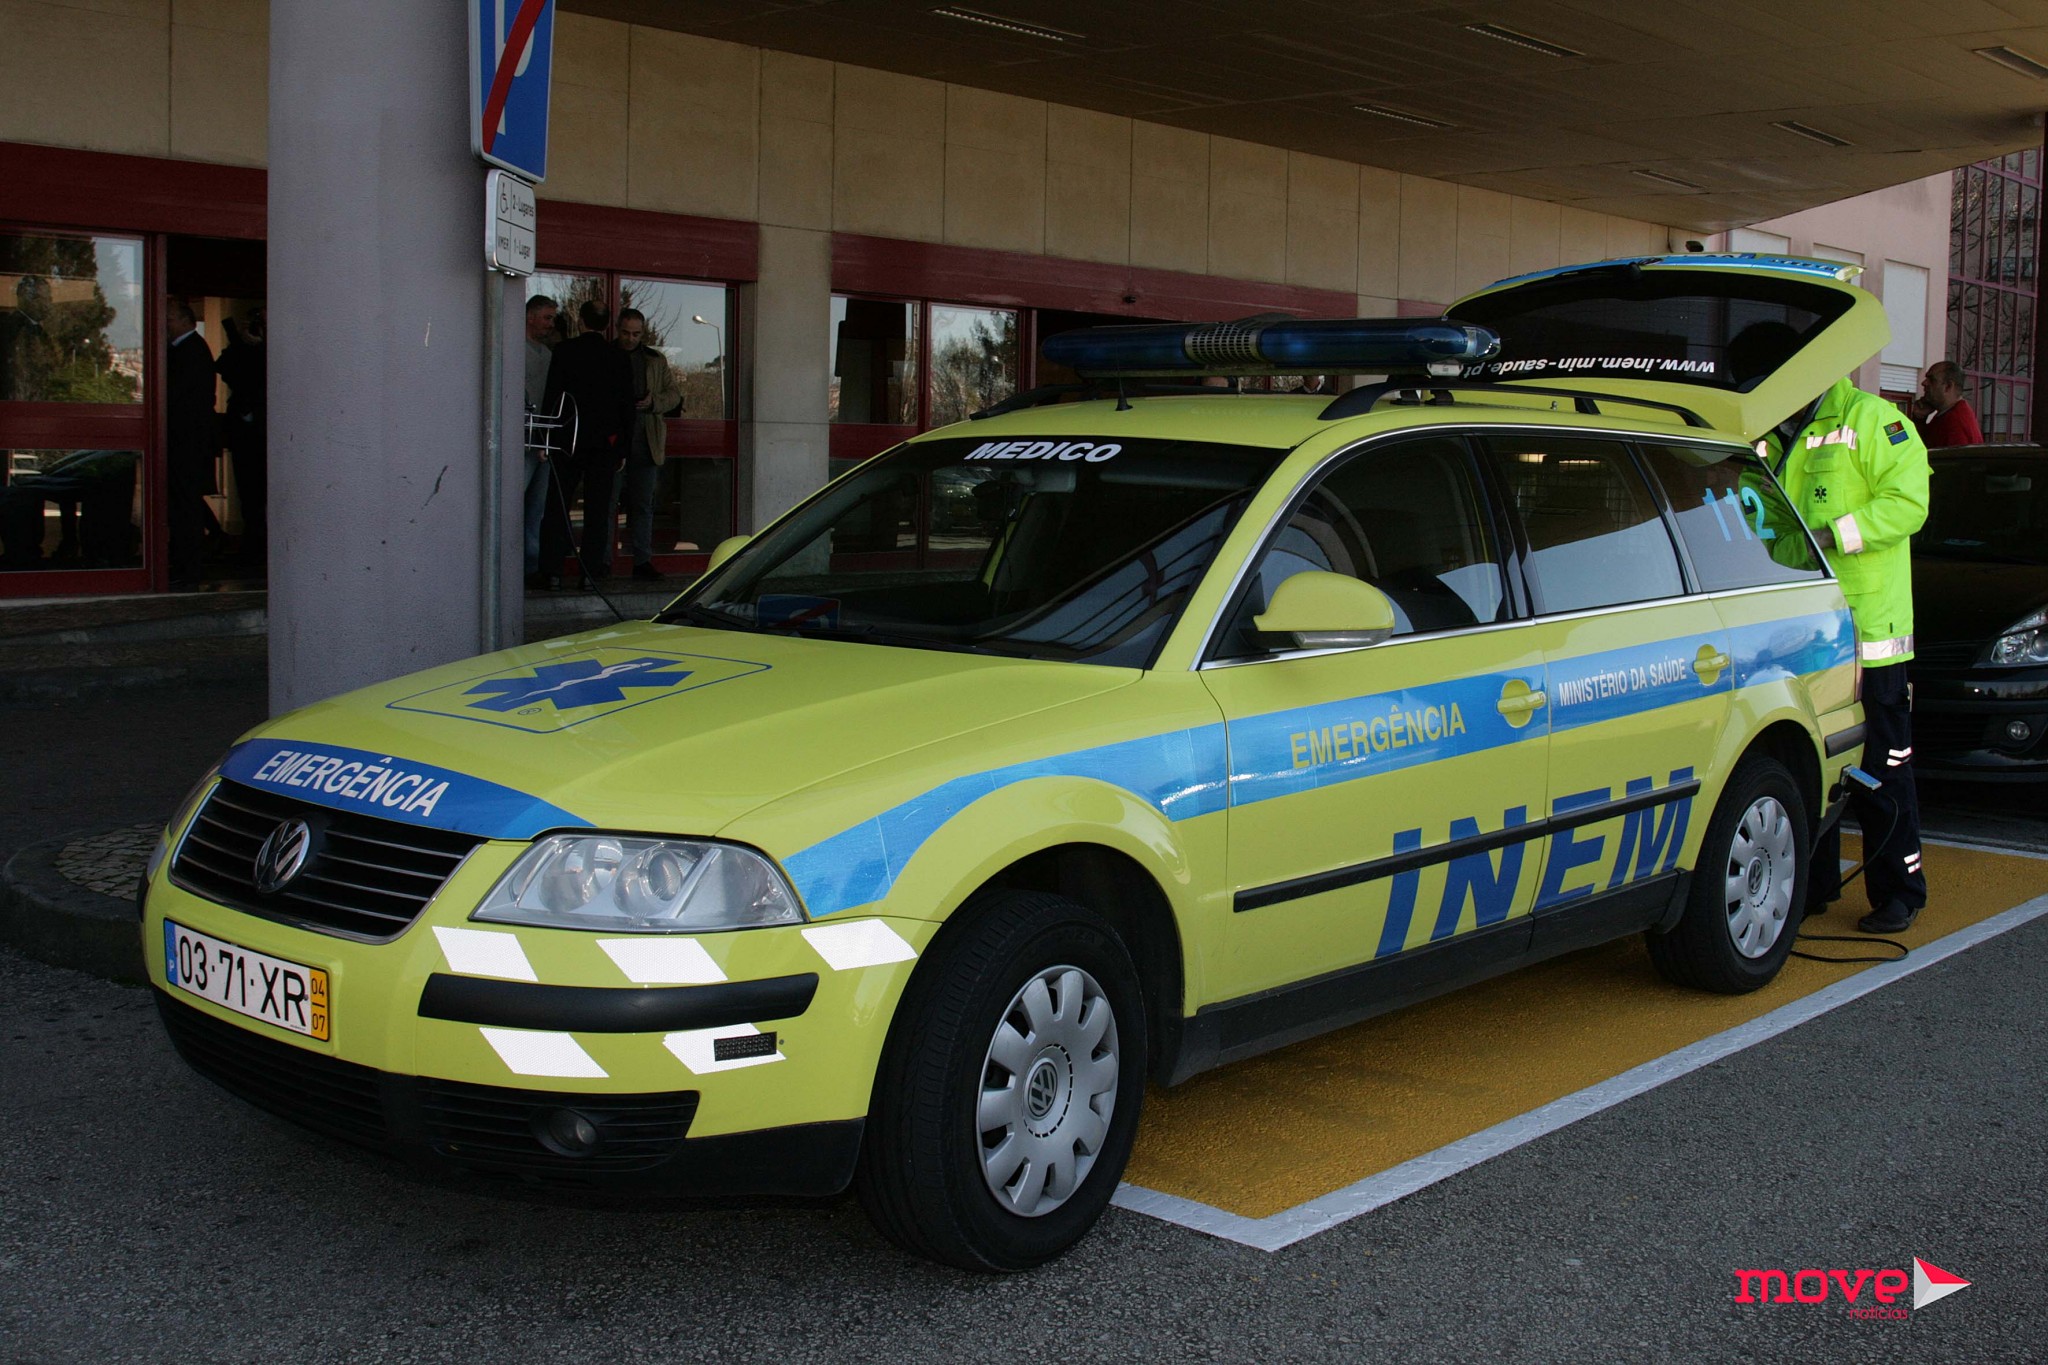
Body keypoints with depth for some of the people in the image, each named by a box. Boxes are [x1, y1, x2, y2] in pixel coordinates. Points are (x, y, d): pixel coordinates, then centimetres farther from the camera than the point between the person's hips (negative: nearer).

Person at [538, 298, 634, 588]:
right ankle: (592, 572, 1)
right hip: (607, 444, 1)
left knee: (558, 507, 5)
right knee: (598, 509, 4)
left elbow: (552, 396, -4)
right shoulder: (620, 358, 3)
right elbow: (627, 407, 5)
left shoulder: (565, 351, -2)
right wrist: (623, 449, 11)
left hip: (569, 441, -1)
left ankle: (550, 570, 2)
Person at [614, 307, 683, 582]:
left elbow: (674, 395, 13)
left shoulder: (656, 361, 14)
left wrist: (654, 402, -8)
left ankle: (642, 561, 6)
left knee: (643, 503, 3)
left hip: (644, 440, 2)